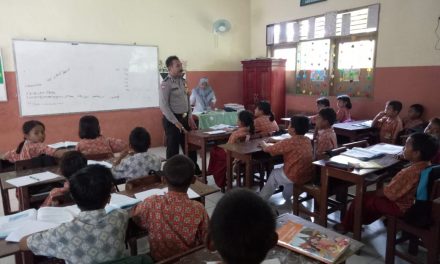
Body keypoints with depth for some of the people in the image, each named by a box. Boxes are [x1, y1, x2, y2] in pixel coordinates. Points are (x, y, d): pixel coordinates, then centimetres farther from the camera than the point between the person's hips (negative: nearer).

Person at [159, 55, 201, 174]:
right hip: (171, 120, -8)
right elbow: (163, 106, -19)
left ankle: (195, 171, 31)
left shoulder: (182, 81, 10)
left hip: (184, 118, 8)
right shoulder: (166, 84, -14)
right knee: (173, 149, 3)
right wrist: (176, 122, -20)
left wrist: (190, 117, 8)